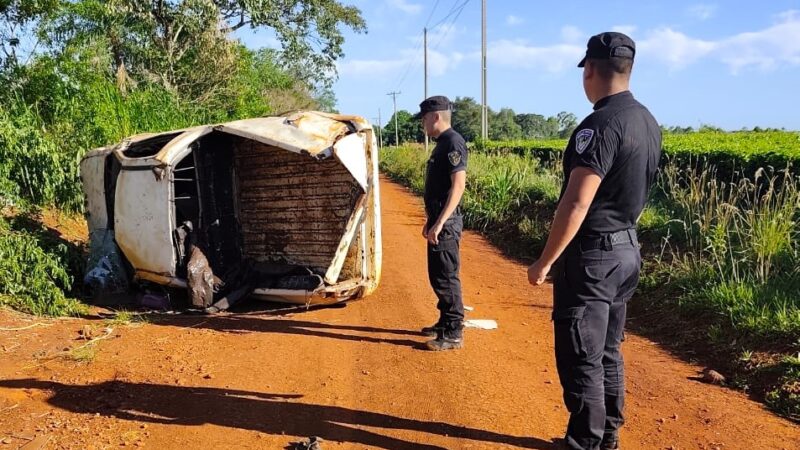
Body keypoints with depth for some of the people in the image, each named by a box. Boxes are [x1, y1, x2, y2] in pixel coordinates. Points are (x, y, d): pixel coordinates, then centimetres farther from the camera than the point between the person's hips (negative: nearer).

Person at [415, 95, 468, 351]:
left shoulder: (453, 142, -14)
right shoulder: (442, 143, 17)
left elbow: (458, 185, -22)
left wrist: (440, 222, -25)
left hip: (446, 224, -10)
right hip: (438, 221, 10)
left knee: (446, 277, -6)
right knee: (437, 275, 17)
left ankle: (454, 334, 1)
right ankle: (445, 323, 28)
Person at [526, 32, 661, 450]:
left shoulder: (600, 124, -21)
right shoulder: (648, 122, 8)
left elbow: (576, 204, -23)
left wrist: (544, 262, -16)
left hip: (591, 257, -9)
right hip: (627, 251, 10)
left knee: (580, 358, 1)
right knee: (608, 352, 19)